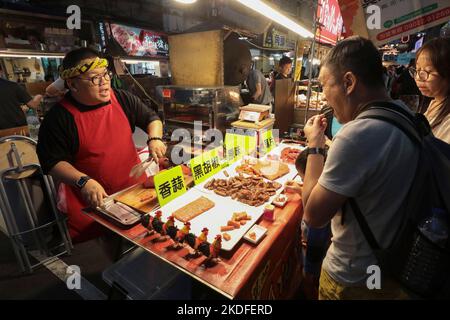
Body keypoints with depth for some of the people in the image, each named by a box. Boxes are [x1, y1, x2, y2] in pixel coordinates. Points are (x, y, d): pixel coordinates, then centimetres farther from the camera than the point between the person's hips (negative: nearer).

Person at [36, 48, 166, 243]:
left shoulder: (122, 100, 2)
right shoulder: (59, 117, -8)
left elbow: (151, 118, 13)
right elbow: (52, 162, -7)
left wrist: (155, 138, -8)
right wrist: (83, 181, -23)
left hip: (136, 185, 3)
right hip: (94, 198, -2)